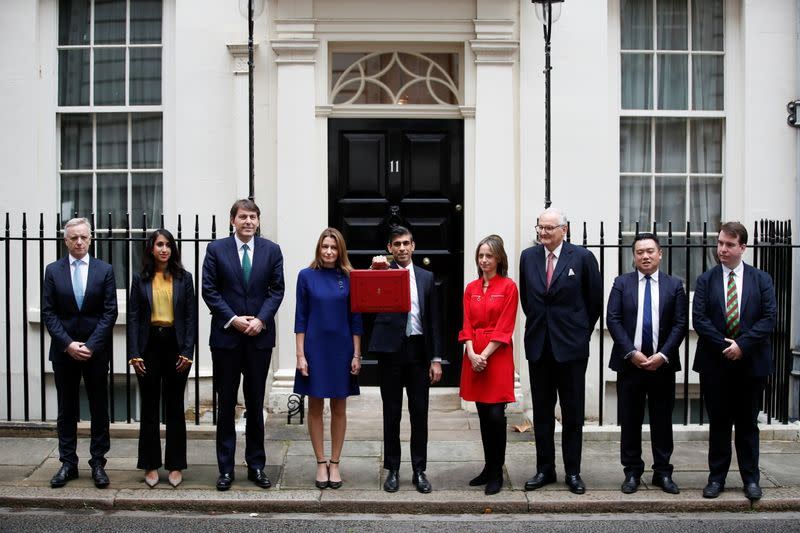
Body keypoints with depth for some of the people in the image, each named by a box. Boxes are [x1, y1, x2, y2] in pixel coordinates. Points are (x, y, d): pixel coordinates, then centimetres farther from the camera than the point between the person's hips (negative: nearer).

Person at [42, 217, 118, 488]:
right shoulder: (53, 270, 3)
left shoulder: (104, 270, 1)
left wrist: (91, 345, -12)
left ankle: (98, 463, 13)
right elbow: (48, 312, 0)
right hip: (63, 351, 1)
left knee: (99, 409, 5)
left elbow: (110, 312, -3)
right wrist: (68, 344, -11)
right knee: (66, 409, 9)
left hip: (96, 351, -1)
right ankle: (68, 463, 17)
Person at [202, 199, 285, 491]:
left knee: (256, 404, 9)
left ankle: (256, 466, 19)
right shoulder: (216, 249, 1)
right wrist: (232, 319, -11)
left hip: (259, 336, 1)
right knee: (225, 404, 6)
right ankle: (226, 468, 14)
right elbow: (209, 290, -2)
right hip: (226, 336, -1)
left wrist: (261, 320, -11)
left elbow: (277, 289, 2)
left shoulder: (271, 250, 4)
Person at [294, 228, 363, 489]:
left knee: (339, 408, 7)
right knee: (315, 407, 6)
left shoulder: (349, 278, 1)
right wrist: (300, 355, -6)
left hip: (341, 349, 1)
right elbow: (301, 318, 0)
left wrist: (357, 355, -2)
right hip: (315, 348, 0)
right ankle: (321, 464, 17)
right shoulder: (307, 276, -1)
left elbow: (355, 318, 2)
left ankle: (334, 463, 18)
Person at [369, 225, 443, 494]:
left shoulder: (426, 277, 10)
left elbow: (434, 320, 8)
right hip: (390, 350, -2)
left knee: (419, 412, 6)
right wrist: (375, 270, -27)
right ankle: (392, 469, 17)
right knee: (392, 412, 6)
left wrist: (436, 358, 3)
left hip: (418, 349, 2)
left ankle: (419, 470, 16)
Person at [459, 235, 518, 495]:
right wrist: (472, 354, -7)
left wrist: (484, 355, -14)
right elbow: (467, 325, 8)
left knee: (495, 414, -8)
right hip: (474, 355, 5)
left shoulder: (508, 287, -4)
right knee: (483, 415, 10)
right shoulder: (471, 288, 11)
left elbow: (504, 329, -8)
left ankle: (496, 474, 4)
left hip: (497, 355, -5)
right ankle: (488, 468, 20)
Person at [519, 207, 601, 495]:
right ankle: (545, 470, 20)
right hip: (539, 345, 3)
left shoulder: (582, 257, -6)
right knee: (541, 412, 10)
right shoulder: (528, 256, 5)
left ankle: (573, 472, 16)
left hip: (571, 345, -3)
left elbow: (595, 300, 2)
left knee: (573, 414, 5)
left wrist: (582, 331, 7)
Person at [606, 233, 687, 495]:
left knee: (662, 420, 7)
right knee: (630, 421, 5)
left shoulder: (674, 285, 5)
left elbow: (680, 324, 0)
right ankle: (632, 472, 15)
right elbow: (613, 320, -3)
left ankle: (663, 472, 18)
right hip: (629, 363, 0)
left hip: (662, 364, 1)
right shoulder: (622, 283, 4)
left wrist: (663, 355, -11)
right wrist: (631, 353, -12)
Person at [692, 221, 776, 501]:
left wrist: (742, 345, -15)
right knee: (718, 423, 7)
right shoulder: (706, 280, 4)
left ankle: (751, 478, 19)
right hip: (715, 363, 0)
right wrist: (724, 345, -14)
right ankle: (716, 477, 16)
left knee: (748, 423, 9)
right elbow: (698, 319, -4)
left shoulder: (761, 279, 4)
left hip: (751, 363, 0)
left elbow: (769, 317, -5)